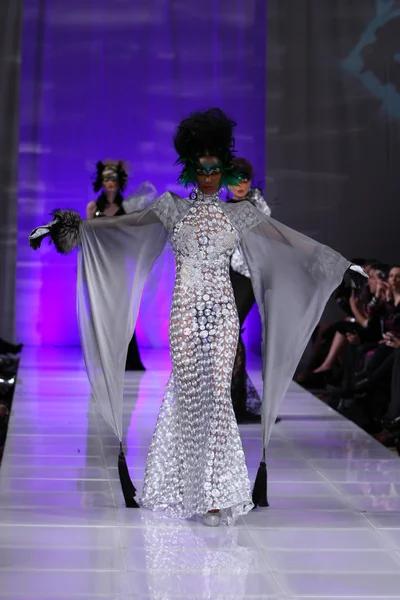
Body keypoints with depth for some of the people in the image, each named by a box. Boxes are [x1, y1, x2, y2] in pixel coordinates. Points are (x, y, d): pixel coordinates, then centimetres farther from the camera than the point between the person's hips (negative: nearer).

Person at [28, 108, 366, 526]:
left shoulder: (240, 213, 7)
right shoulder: (172, 207, 6)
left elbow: (292, 240, 8)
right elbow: (118, 225, 2)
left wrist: (342, 265, 6)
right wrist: (68, 228, -7)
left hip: (222, 313, 0)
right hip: (185, 313, 0)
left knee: (216, 393, -4)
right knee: (190, 392, -2)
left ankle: (216, 492, 5)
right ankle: (215, 491, 10)